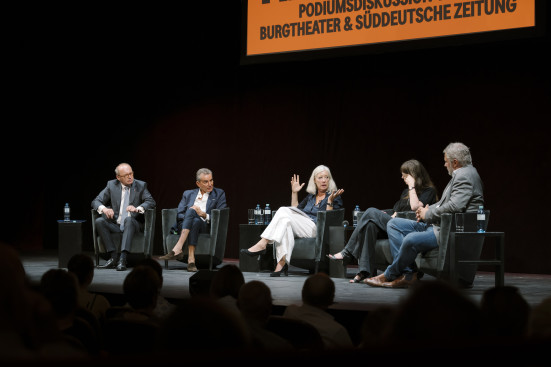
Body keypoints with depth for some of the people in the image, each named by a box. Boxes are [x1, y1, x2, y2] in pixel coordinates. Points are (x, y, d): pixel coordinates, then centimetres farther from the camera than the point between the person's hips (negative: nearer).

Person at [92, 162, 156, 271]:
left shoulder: (141, 185, 4)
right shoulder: (111, 185, 8)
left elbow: (151, 202, -9)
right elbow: (96, 201, 4)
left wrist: (137, 208, -29)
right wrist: (104, 208, -20)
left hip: (133, 224, -3)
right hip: (115, 224, 3)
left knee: (128, 219, -36)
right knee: (99, 221, -25)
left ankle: (122, 259, -45)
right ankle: (114, 257, -27)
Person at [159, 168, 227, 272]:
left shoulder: (219, 194, 18)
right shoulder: (188, 194, 24)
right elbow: (179, 214, 12)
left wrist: (204, 215, -11)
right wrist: (190, 212, -9)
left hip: (205, 226, -1)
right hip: (184, 225, 1)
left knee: (196, 221, -38)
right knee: (191, 210, -35)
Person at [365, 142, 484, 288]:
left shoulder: (465, 176, -14)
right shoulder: (460, 175, 20)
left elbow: (454, 206, -27)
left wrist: (428, 214, -14)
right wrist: (428, 209, 6)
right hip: (438, 225, 12)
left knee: (411, 240, -34)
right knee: (393, 224, 7)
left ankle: (389, 275, -8)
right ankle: (407, 274, -4)